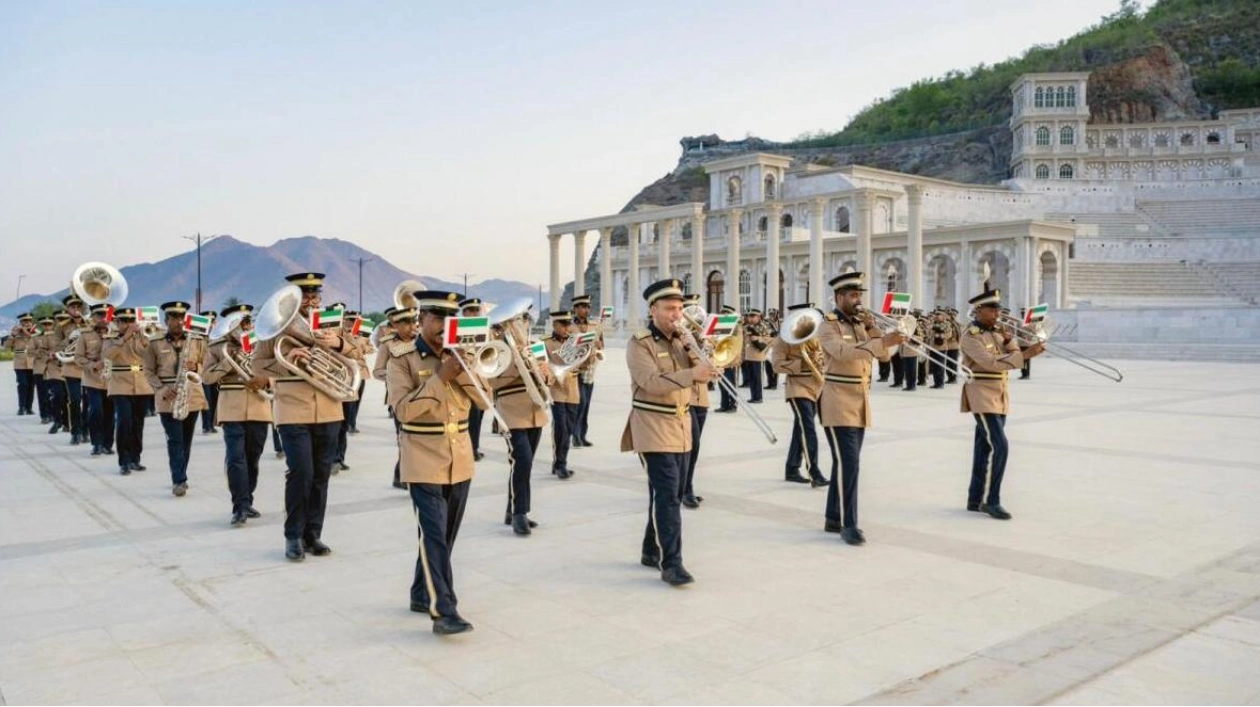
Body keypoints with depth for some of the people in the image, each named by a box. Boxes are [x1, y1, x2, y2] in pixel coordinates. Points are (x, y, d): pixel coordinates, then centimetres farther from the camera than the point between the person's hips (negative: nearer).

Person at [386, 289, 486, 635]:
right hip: (424, 460, -5)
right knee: (433, 534, -12)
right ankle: (443, 611, -12)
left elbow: (483, 399, 1)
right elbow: (404, 410, -17)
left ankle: (422, 594, 29)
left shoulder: (458, 355, 9)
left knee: (445, 534, 13)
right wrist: (441, 377, -21)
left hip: (460, 458, 6)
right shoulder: (401, 359, -6)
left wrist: (462, 368, -12)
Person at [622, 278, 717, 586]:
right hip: (654, 429, -7)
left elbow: (701, 374, 6)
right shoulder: (639, 344, -10)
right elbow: (652, 383, -23)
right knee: (666, 496, -13)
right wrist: (691, 374, -33)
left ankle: (652, 551, 26)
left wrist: (698, 355, -12)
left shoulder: (682, 340, 11)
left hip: (682, 426, 7)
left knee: (671, 495, 13)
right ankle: (671, 564, -12)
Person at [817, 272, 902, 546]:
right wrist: (882, 341, -36)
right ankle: (848, 524, -7)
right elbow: (842, 352, -28)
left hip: (860, 401, 8)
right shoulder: (828, 325, -8)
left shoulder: (861, 324, 14)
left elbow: (883, 355, 7)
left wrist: (873, 329, -8)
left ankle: (833, 518, 20)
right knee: (848, 463, -13)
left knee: (846, 462, 11)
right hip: (839, 402, -8)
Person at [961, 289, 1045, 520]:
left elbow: (1013, 355, 8)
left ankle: (975, 499, 18)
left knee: (985, 447, 11)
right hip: (982, 395, -8)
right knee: (998, 446, -15)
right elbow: (991, 362, -26)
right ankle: (991, 501, -7)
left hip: (1000, 395, 8)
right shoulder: (971, 336, -14)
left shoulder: (997, 331, 11)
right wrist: (1026, 354, -32)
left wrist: (1009, 340, -10)